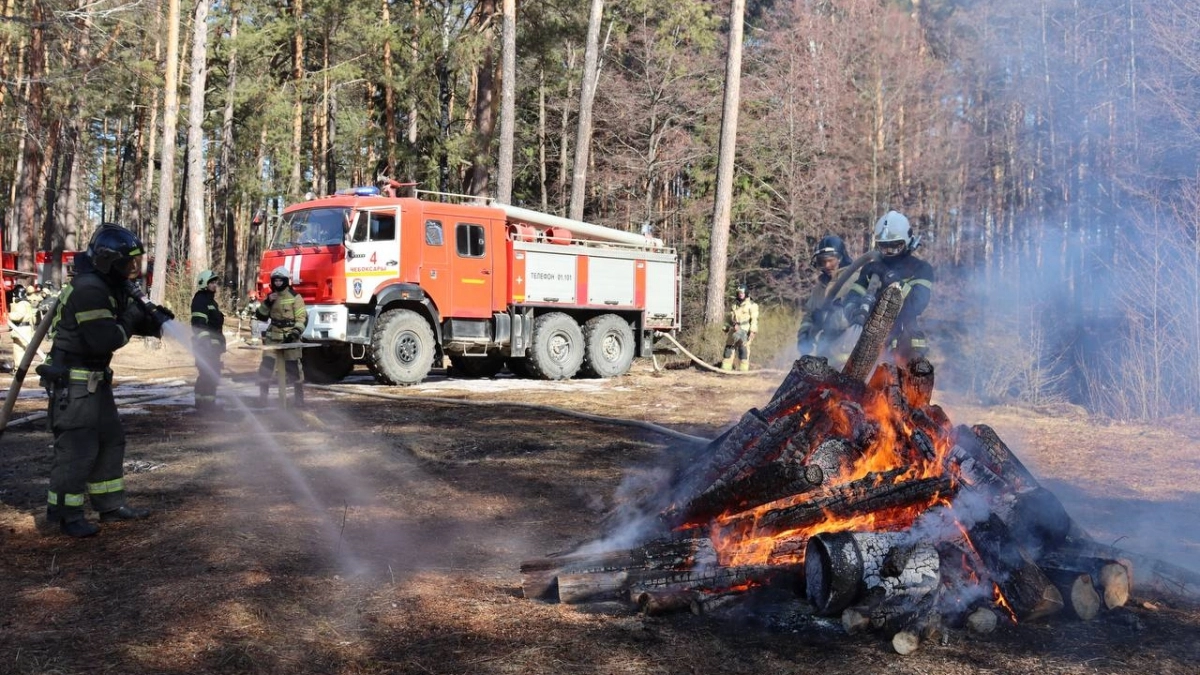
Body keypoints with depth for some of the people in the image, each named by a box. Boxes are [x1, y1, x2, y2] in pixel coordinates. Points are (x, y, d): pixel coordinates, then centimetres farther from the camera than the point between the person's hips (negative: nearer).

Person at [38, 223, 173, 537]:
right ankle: (64, 514, 3)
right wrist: (132, 318, -15)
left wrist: (156, 320, -5)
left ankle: (110, 505, 24)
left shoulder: (113, 287, 8)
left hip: (95, 379, 10)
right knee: (77, 447, -7)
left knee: (111, 440, 15)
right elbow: (104, 339, -28)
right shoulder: (88, 290, -23)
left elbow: (136, 318, 15)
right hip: (72, 382, -10)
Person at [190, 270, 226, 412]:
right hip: (205, 345, -10)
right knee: (208, 375, -12)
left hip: (213, 345, 10)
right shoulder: (200, 300, -9)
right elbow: (199, 324, -19)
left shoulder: (211, 300, 22)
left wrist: (220, 342, 25)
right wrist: (205, 341, -25)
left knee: (212, 375, 12)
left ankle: (208, 403, 19)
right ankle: (205, 404, -11)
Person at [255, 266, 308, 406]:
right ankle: (262, 396, 2)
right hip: (273, 337, 4)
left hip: (289, 339, -4)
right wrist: (267, 303, -7)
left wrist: (294, 334, -20)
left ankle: (299, 397, 9)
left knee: (293, 368, -1)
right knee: (266, 366, -4)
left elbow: (302, 318, -9)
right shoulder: (270, 297, 11)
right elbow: (260, 316, 9)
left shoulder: (295, 297, -5)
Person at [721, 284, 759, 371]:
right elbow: (729, 318, 23)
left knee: (743, 350, -11)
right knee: (728, 349, 4)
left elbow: (754, 319, -7)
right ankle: (725, 369, 8)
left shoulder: (752, 305, 0)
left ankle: (743, 370, -11)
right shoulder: (734, 305, 19)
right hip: (733, 331, 6)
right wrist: (726, 329, 18)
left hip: (745, 331, -6)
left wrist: (752, 331, -16)